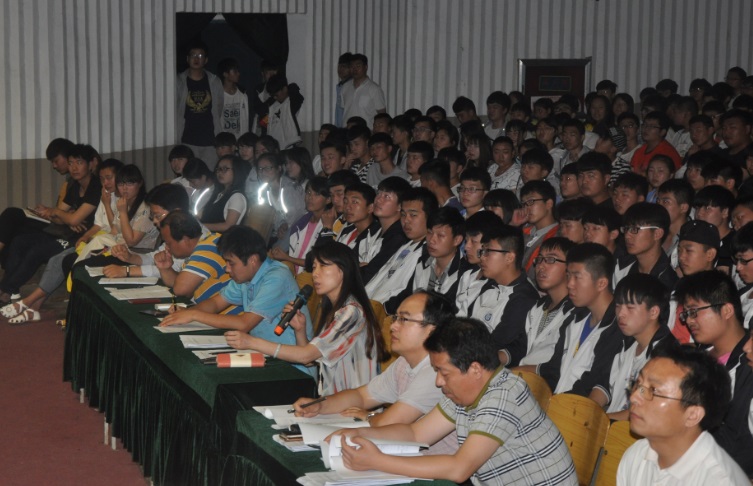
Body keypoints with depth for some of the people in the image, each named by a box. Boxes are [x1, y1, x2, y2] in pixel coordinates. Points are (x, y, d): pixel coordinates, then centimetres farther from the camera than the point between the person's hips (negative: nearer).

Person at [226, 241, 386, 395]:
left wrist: (252, 342, -22)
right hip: (332, 397, 8)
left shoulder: (352, 312, -17)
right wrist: (300, 330, -4)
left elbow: (306, 355, -21)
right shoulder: (331, 309, 14)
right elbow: (310, 358, 14)